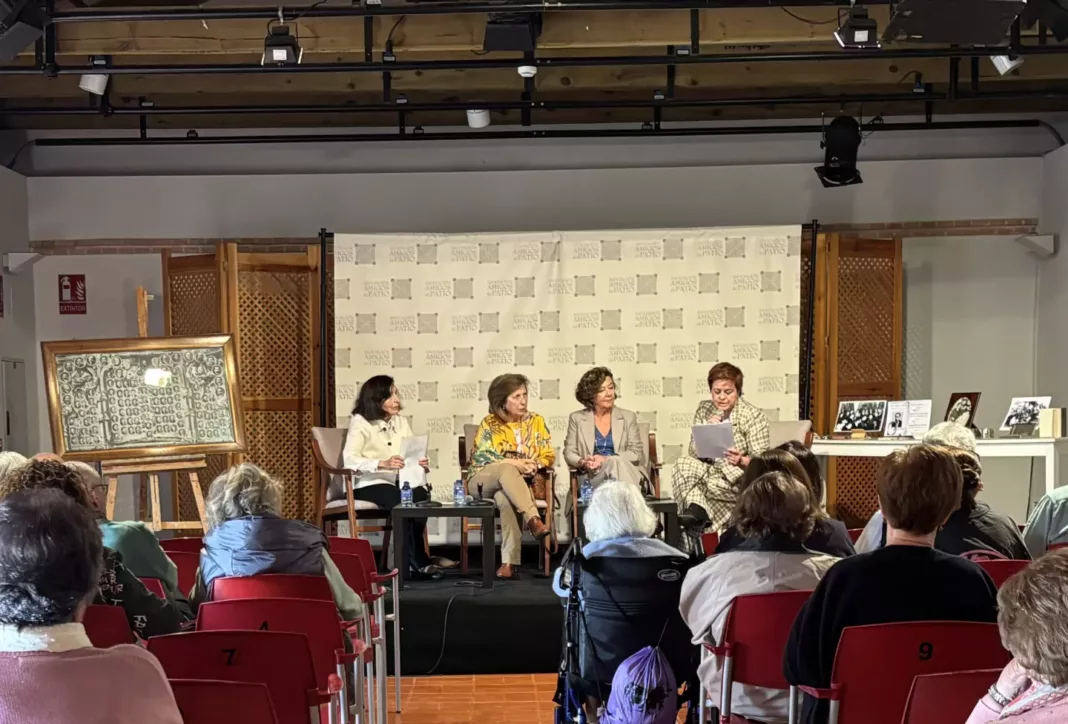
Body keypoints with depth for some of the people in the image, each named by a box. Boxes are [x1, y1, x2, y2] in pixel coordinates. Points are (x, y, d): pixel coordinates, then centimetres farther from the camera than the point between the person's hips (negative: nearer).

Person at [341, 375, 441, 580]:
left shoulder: (401, 421, 16)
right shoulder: (360, 422, -3)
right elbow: (349, 459, -17)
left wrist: (422, 463, -13)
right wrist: (382, 464, -31)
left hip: (398, 481, 5)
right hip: (368, 484, -5)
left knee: (421, 496, -30)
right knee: (403, 502, -34)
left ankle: (410, 561, -18)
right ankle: (419, 563, -23)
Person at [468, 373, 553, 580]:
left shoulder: (536, 421, 10)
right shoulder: (489, 423, 3)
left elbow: (549, 455, 6)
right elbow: (480, 457, -9)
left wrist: (534, 465, -17)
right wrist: (513, 463, -19)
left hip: (523, 483, 1)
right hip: (484, 480, -1)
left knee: (505, 498, -38)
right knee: (507, 470, -39)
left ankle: (509, 562, -44)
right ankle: (533, 520, -53)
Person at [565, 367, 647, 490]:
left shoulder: (628, 417, 14)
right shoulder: (577, 418, 14)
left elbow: (636, 454, 6)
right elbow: (569, 453, 12)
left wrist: (606, 459, -11)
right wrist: (583, 463, -13)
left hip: (626, 471, 1)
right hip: (592, 476, -1)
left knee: (615, 462, -38)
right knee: (615, 462, -37)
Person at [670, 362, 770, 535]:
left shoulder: (754, 416, -7)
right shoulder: (704, 410, 5)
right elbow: (694, 453, 0)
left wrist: (741, 461, -34)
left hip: (742, 479, -5)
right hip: (710, 473, 5)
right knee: (682, 463, -25)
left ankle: (695, 512, -11)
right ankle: (698, 513, -29)